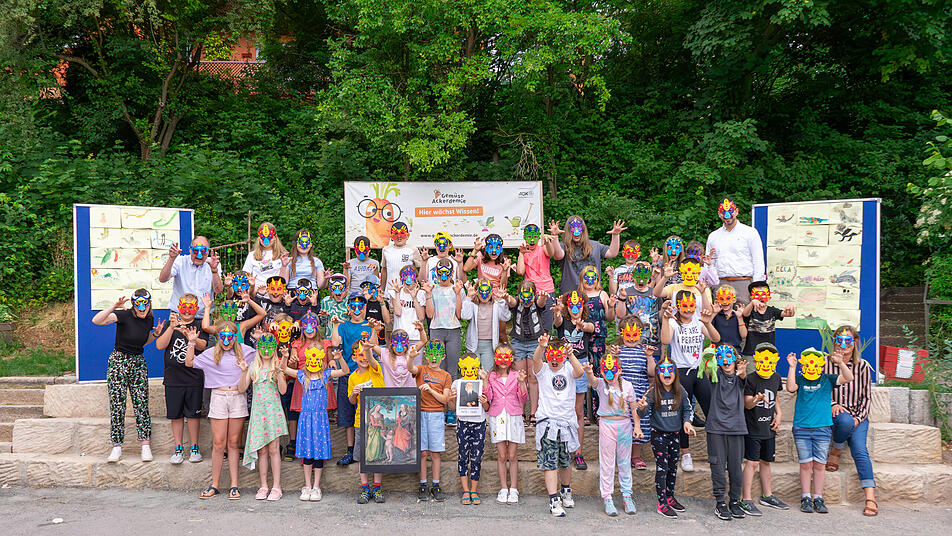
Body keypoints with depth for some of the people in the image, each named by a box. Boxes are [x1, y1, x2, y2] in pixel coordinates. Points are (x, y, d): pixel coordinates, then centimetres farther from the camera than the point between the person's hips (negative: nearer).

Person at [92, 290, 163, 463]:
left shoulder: (149, 320, 3)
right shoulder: (124, 315, -14)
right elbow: (96, 320, -27)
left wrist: (155, 334, 1)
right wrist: (114, 307, -37)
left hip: (138, 363, 4)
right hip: (118, 361, -4)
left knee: (141, 405, 0)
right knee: (117, 406, -3)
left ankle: (146, 447, 2)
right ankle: (117, 448, 5)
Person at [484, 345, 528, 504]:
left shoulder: (516, 376, 4)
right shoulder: (491, 376, 5)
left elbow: (523, 399, -1)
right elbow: (487, 398, -4)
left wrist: (521, 382, -14)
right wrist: (485, 381, -13)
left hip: (513, 417, 0)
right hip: (497, 418, 1)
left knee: (512, 456, 2)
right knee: (501, 456, 3)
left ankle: (513, 490, 9)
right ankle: (503, 490, 11)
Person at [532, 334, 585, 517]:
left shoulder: (568, 369, 1)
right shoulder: (542, 370, -1)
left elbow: (580, 372, -22)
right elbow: (536, 360, -24)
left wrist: (571, 355, -41)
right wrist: (541, 347, -46)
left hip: (567, 423, 2)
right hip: (547, 423, -2)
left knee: (565, 462, 16)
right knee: (549, 463, -6)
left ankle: (566, 492, 38)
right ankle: (554, 502, -4)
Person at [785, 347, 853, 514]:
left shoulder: (827, 379, 7)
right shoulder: (799, 379, 5)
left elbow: (848, 378, -3)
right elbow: (791, 387, -14)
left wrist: (840, 363, -17)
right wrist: (792, 367, -13)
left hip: (823, 428, 1)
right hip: (801, 428, -1)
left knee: (819, 464, 4)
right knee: (805, 464, 3)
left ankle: (818, 499, 13)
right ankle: (806, 499, 10)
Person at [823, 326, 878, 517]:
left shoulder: (863, 366, 5)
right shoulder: (826, 364, 2)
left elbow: (867, 397, 4)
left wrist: (858, 418, -9)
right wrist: (832, 405, -16)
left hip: (858, 416, 1)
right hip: (834, 414, -1)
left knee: (860, 450, -21)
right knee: (845, 421, -37)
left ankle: (870, 497, -25)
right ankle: (835, 453, -7)